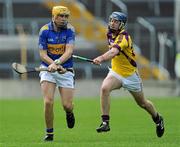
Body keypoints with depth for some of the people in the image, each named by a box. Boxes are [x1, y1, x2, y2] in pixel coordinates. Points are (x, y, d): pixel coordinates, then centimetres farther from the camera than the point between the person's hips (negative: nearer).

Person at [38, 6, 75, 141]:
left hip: (66, 70, 0)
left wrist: (57, 63, -33)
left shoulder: (70, 30, -7)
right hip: (48, 69, 0)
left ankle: (69, 113, 35)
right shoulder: (45, 30, -7)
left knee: (67, 105, -4)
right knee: (48, 102, -16)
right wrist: (54, 65, -23)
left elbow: (69, 51, -17)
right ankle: (49, 133, 1)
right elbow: (42, 54, -7)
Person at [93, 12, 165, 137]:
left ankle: (158, 119, 44)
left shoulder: (123, 37, -27)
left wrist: (101, 58, -64)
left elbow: (114, 52, -47)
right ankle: (105, 122, -25)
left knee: (142, 103, 13)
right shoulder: (111, 35, -2)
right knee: (105, 88, -27)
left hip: (130, 74, -5)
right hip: (116, 72, 5)